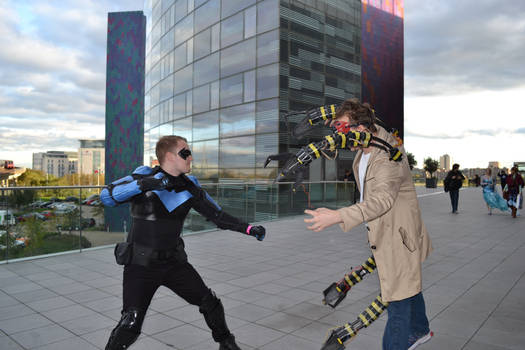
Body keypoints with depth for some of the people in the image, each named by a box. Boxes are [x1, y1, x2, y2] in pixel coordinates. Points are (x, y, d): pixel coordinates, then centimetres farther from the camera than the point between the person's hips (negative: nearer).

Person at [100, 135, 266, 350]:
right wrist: (145, 184, -36)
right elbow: (107, 197, -23)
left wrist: (249, 229, -2)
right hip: (141, 264, -4)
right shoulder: (144, 176, -12)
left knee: (210, 303, 6)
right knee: (130, 324, -13)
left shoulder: (190, 187, -1)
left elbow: (217, 215, 6)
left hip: (174, 261, 4)